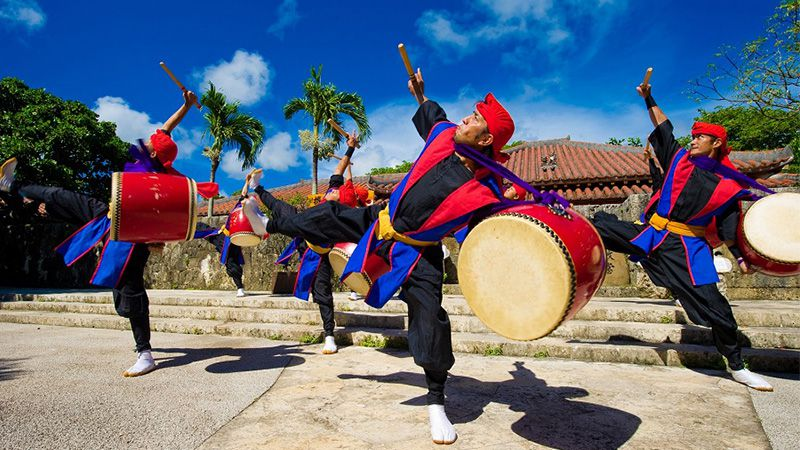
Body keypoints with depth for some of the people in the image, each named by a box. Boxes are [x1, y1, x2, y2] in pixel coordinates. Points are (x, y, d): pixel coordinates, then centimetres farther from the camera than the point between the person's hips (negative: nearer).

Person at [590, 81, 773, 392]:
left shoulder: (728, 185, -1)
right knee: (601, 223, -7)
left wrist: (741, 258, -7)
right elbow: (663, 128, 10)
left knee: (713, 305, -2)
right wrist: (649, 99, 7)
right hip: (650, 234, 2)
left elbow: (729, 229, 2)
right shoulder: (680, 159, 5)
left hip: (686, 248, -2)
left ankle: (737, 367, 17)